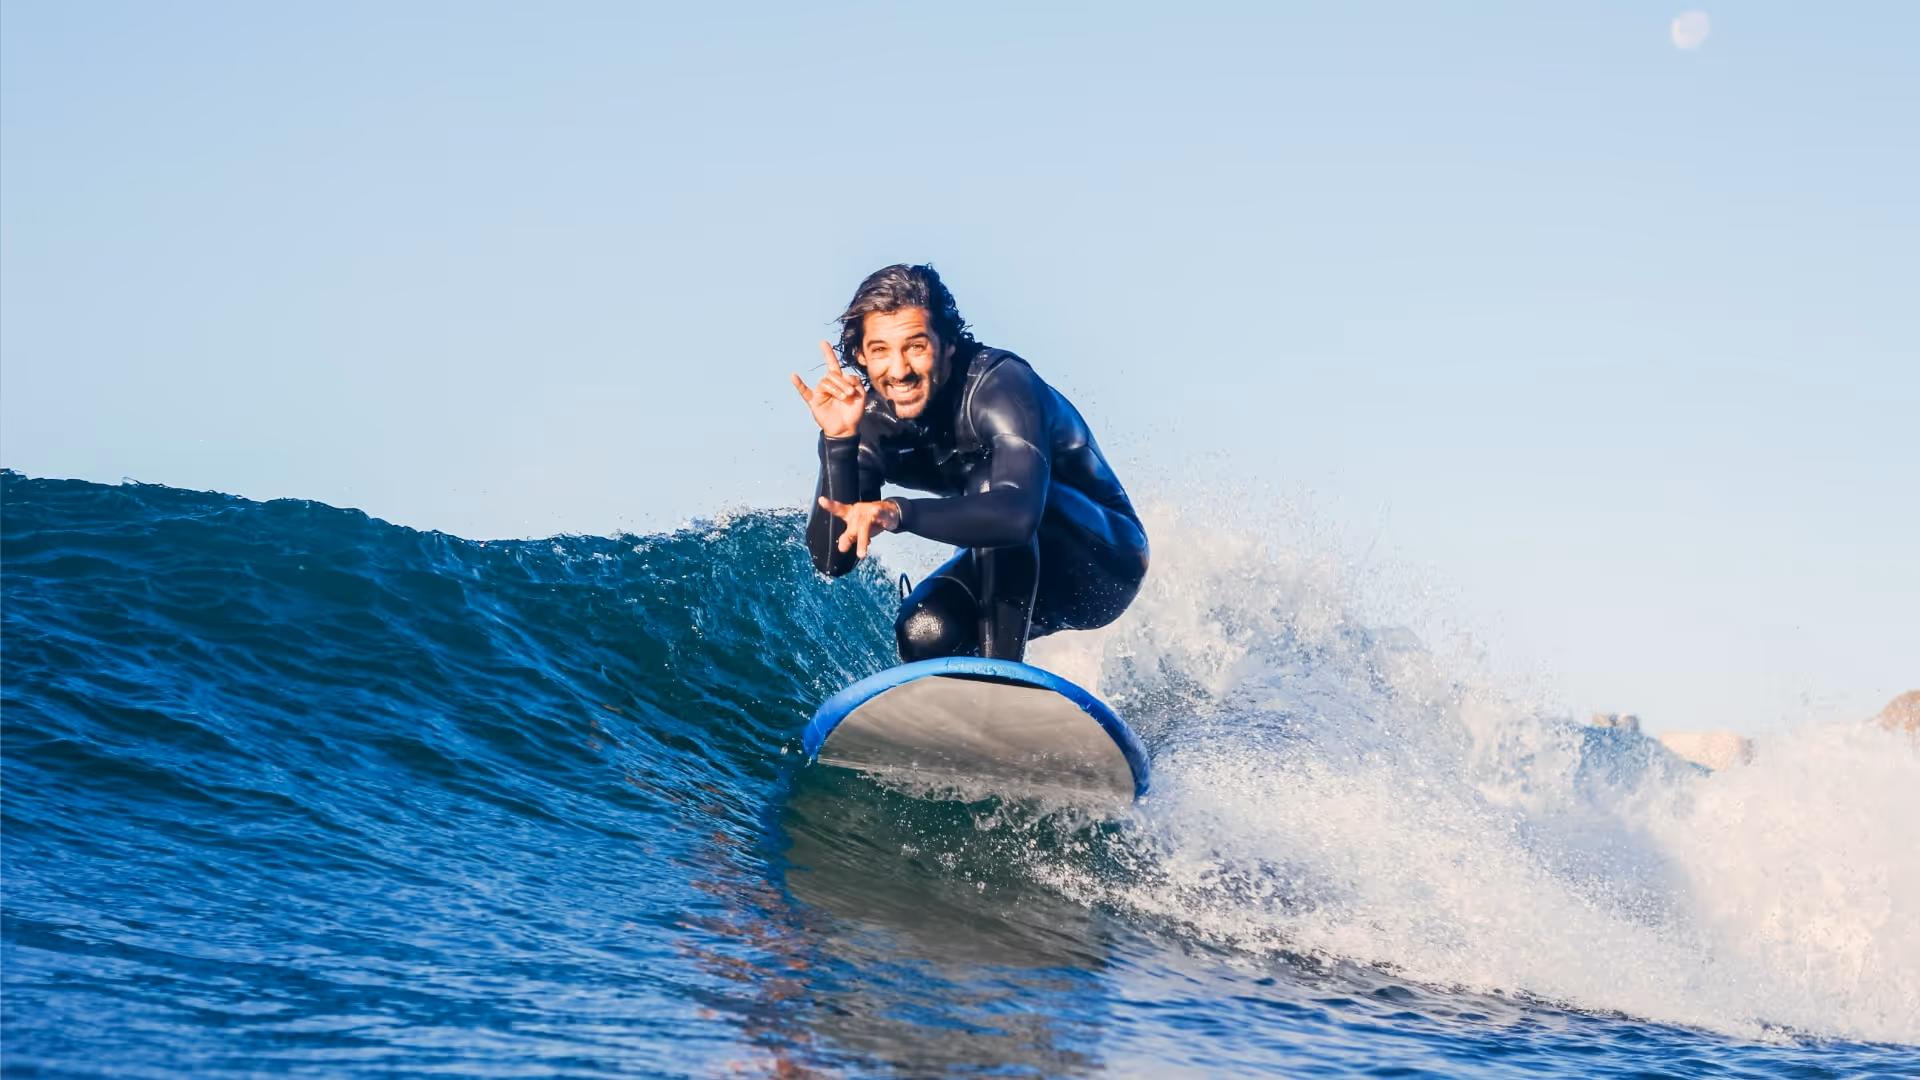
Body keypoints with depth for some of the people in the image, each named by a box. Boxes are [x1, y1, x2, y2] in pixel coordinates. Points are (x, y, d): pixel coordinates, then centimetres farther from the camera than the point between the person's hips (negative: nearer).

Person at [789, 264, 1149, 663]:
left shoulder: (999, 384, -30)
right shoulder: (871, 422, -13)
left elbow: (1018, 513, -46)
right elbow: (832, 559, -20)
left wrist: (900, 513, -59)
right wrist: (837, 440, -31)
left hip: (1105, 559, -5)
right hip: (1020, 567, 5)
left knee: (988, 482, -31)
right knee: (924, 631, -24)